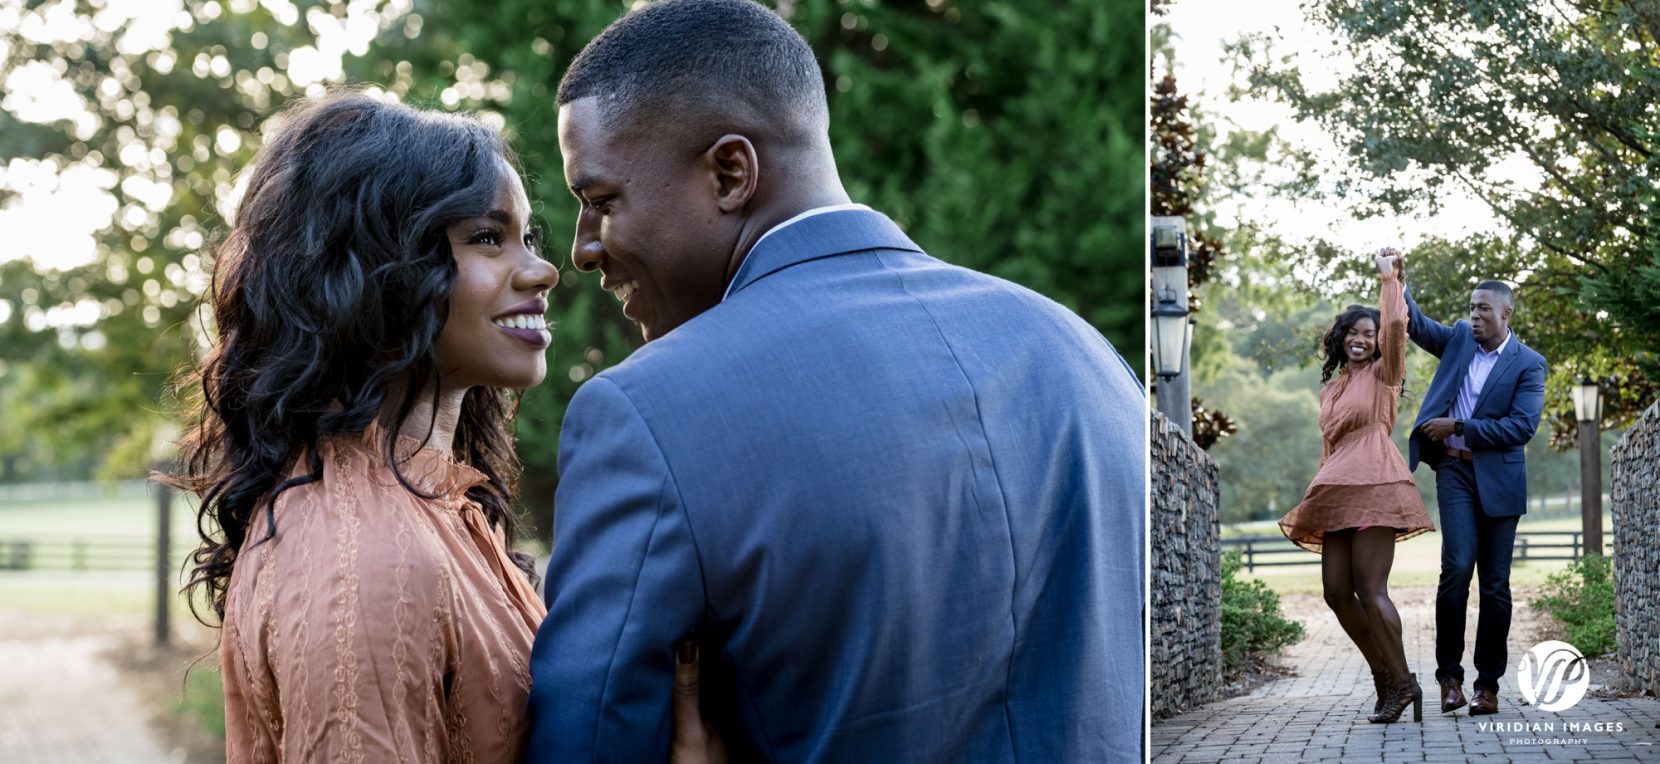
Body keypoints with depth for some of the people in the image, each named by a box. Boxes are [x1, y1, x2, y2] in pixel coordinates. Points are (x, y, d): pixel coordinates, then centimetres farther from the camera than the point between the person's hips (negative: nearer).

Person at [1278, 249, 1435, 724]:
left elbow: (1395, 325, -11)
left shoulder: (1383, 373, 5)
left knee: (1369, 589, -14)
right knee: (1336, 592, 1)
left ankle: (1402, 682, -8)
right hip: (1338, 494, 7)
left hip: (1373, 487, -7)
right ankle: (1383, 673, 13)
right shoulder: (1332, 386, 24)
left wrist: (1390, 277, -1)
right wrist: (1320, 495, 21)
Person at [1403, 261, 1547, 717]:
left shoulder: (1528, 364, -1)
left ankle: (1489, 684, 9)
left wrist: (1458, 428, -13)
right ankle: (1449, 674, -7)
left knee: (1495, 583, 2)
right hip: (1455, 471, 1)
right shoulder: (1460, 339, 10)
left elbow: (1523, 427, -10)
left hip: (1498, 478, -1)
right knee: (1457, 567, -15)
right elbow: (1415, 324, 10)